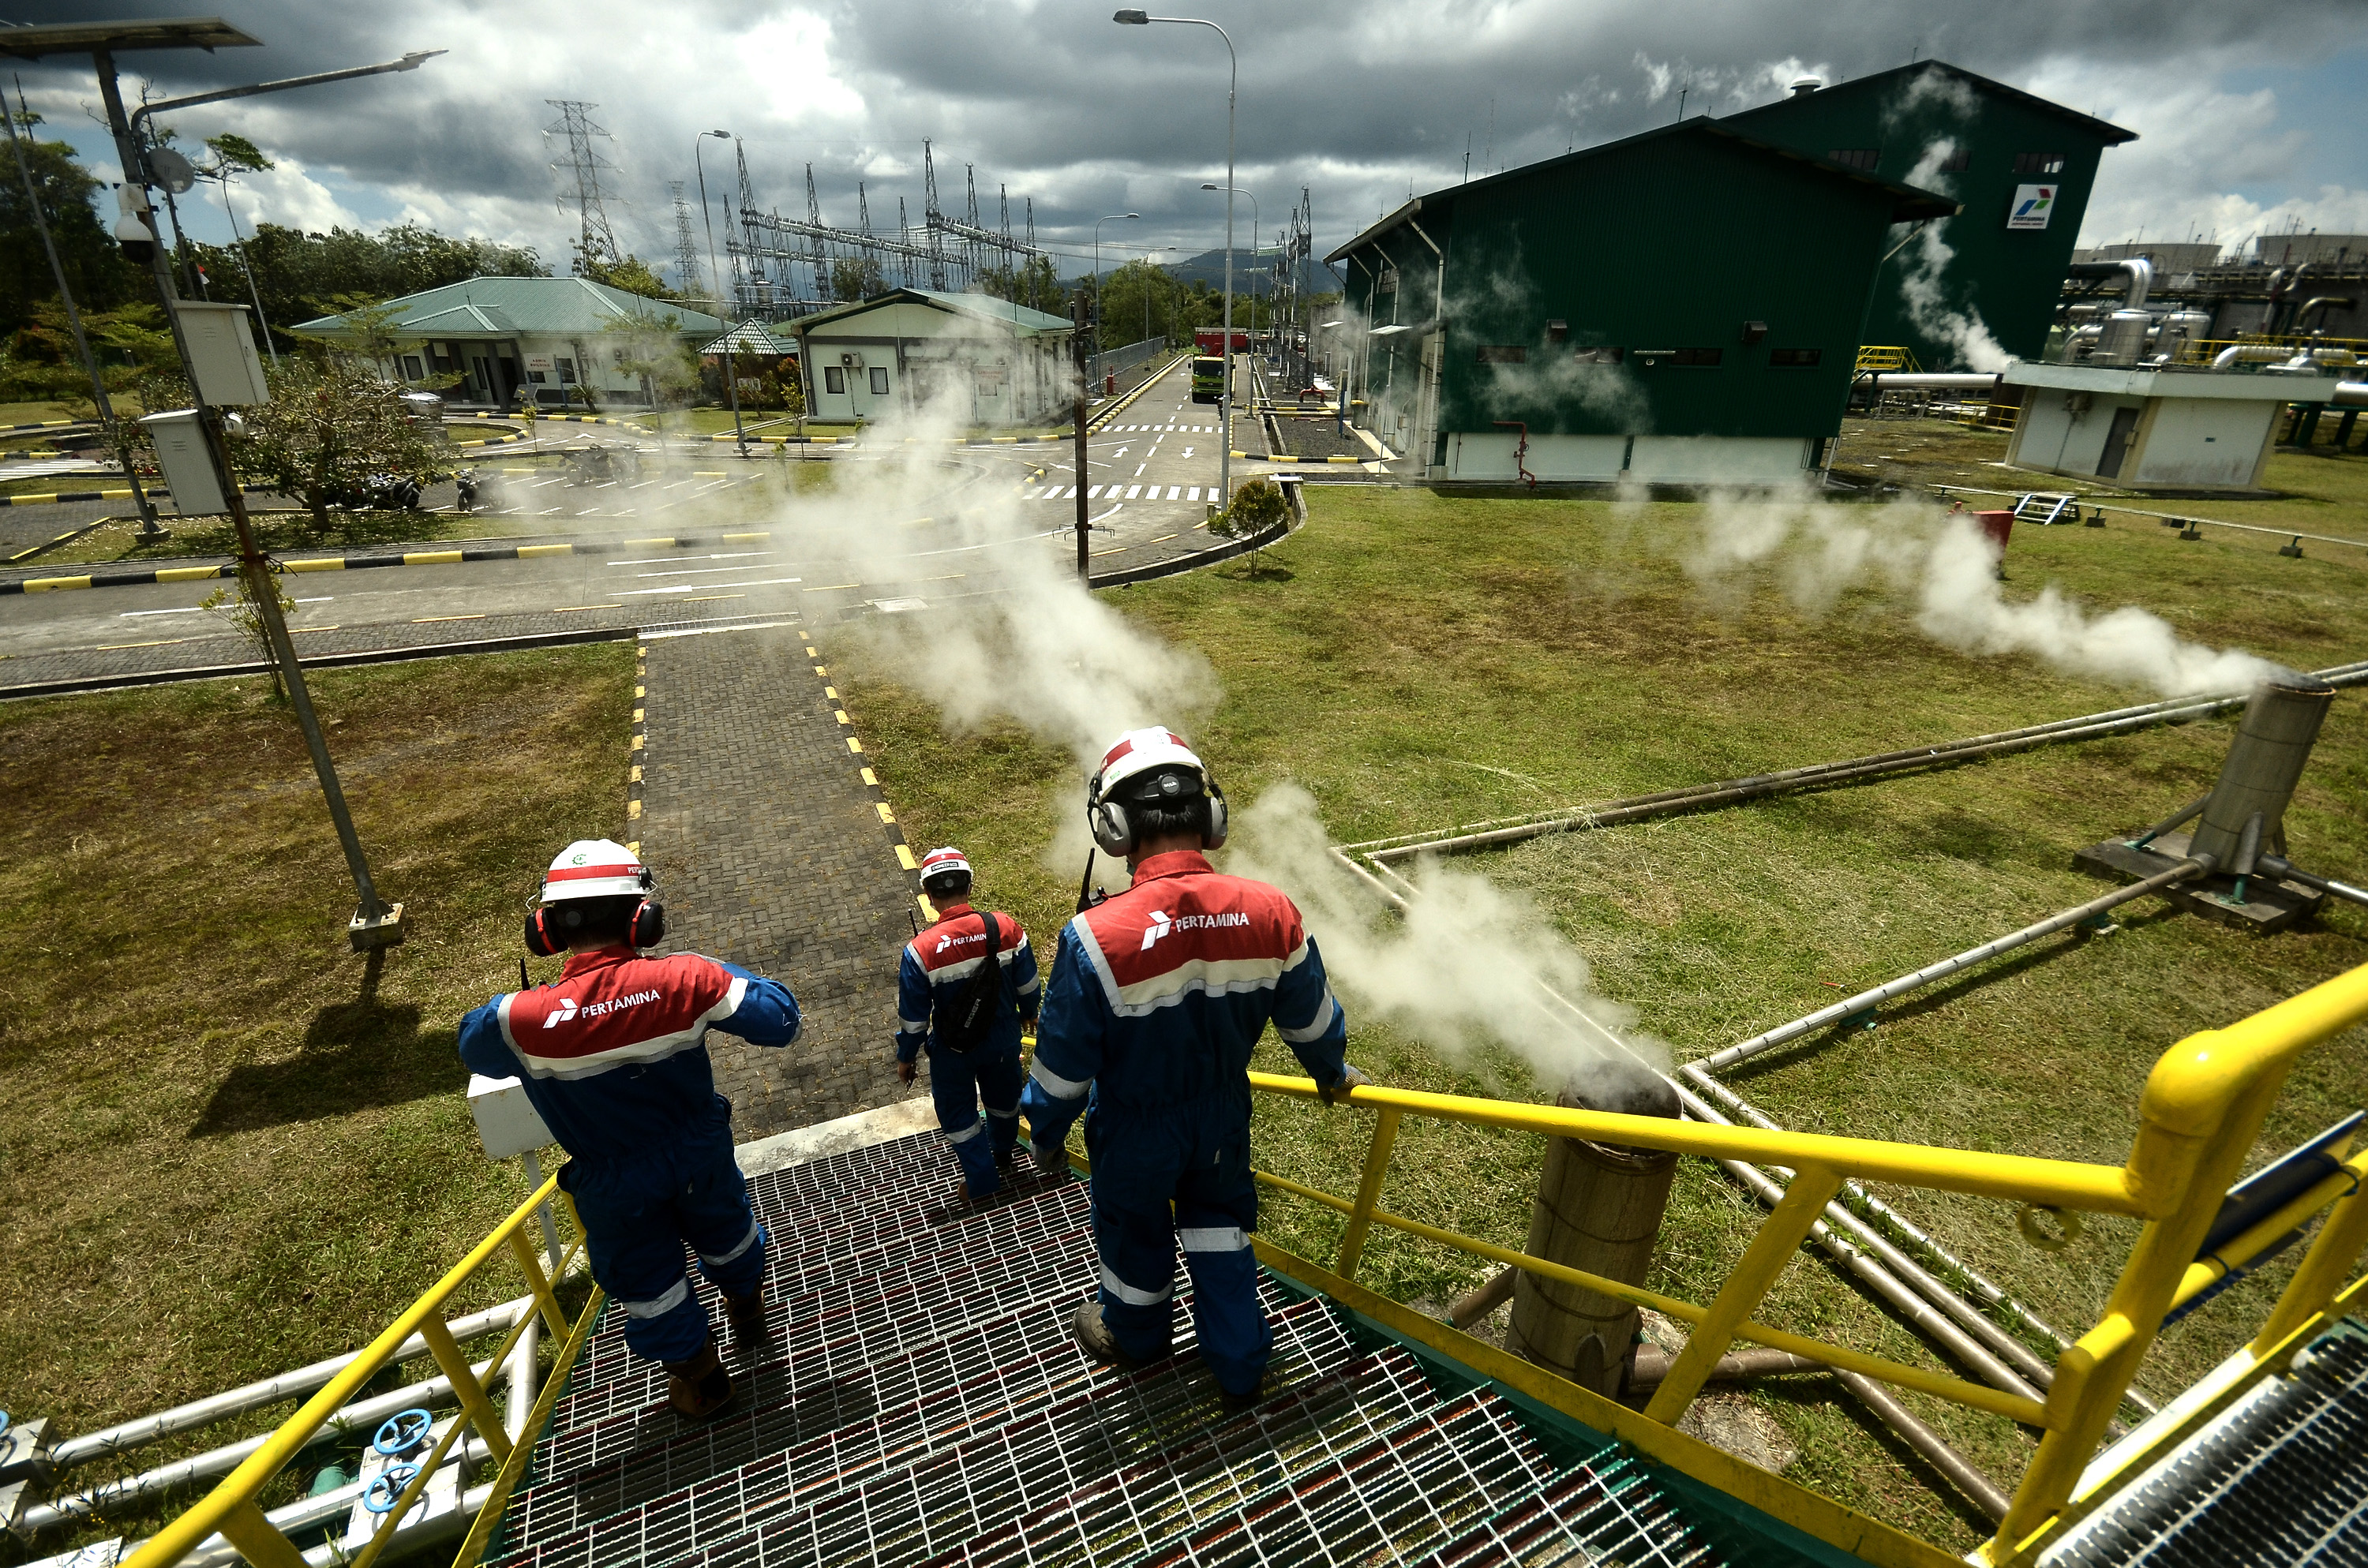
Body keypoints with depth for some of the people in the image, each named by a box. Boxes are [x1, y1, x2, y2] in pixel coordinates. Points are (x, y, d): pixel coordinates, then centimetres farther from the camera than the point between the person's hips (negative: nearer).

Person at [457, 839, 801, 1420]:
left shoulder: (523, 1019, -30)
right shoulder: (685, 980, -31)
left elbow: (474, 1048, -5)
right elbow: (779, 1019, -20)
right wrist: (727, 975, -6)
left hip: (615, 1187, -1)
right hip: (701, 1153, 2)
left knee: (647, 1280, 24)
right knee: (726, 1235, 31)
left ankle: (699, 1378, 45)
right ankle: (748, 1313, 59)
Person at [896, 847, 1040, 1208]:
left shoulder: (920, 951, -29)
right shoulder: (1007, 928, -22)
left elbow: (913, 1018, -17)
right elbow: (1027, 984, -6)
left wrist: (905, 1058, 1)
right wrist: (1028, 1013, 15)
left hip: (953, 1051, -3)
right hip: (1003, 1039, 3)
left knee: (957, 1112, 22)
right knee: (1004, 1097, 30)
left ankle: (982, 1183, 35)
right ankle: (1002, 1150, 57)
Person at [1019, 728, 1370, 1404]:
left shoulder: (1094, 939, -35)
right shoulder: (1269, 911, -23)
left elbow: (1062, 1068, -21)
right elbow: (1312, 1019, -6)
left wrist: (1045, 1138, 0)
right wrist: (1331, 1074, 16)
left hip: (1135, 1134, -2)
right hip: (1224, 1117, 3)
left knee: (1136, 1233, 27)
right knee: (1218, 1224, 29)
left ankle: (1136, 1335, 56)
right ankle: (1240, 1362, 46)